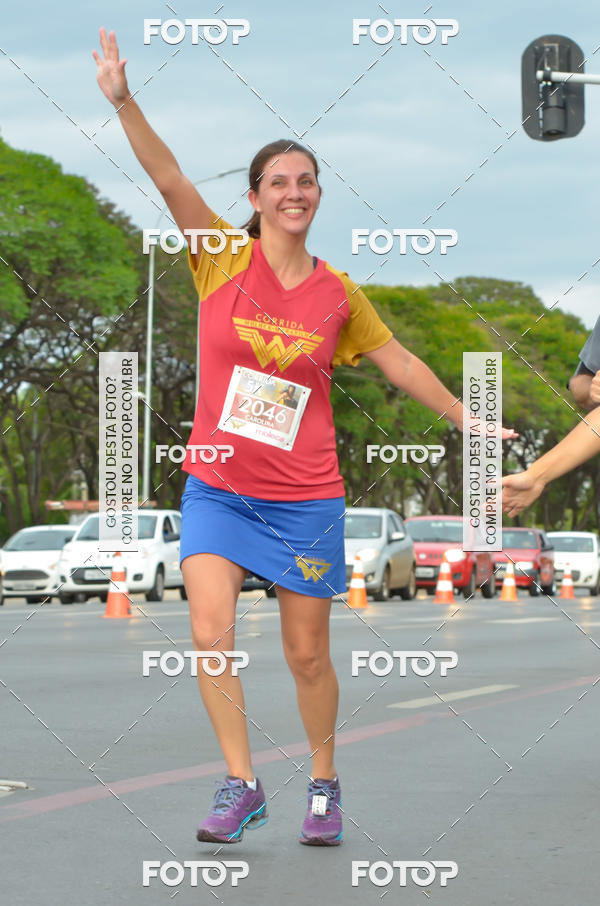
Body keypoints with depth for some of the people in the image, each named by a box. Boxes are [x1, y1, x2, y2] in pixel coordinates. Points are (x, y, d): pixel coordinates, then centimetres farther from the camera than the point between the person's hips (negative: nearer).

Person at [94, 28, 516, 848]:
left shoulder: (338, 295, 0)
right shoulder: (225, 259, -3)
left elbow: (398, 362, 14)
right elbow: (168, 179, -16)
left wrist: (468, 421, 18)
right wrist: (123, 101, -28)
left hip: (305, 499, 1)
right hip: (216, 488, 0)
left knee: (307, 654, 7)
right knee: (210, 634, -16)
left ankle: (324, 783, 28)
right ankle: (242, 785, -3)